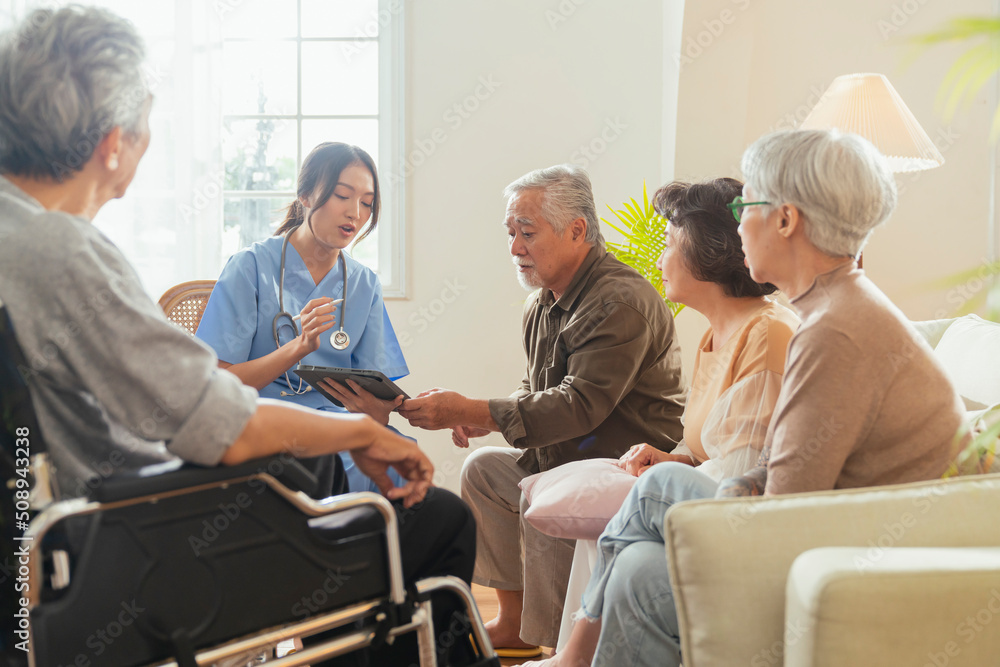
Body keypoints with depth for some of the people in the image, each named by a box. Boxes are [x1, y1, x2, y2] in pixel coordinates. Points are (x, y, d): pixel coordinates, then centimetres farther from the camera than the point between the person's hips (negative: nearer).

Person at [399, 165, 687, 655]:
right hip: (567, 457, 11)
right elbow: (538, 391, 19)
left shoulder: (621, 302, -23)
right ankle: (513, 623, 21)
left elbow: (579, 405, -31)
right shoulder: (545, 301, 9)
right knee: (483, 467, 14)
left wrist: (469, 411, -35)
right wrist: (486, 418, -4)